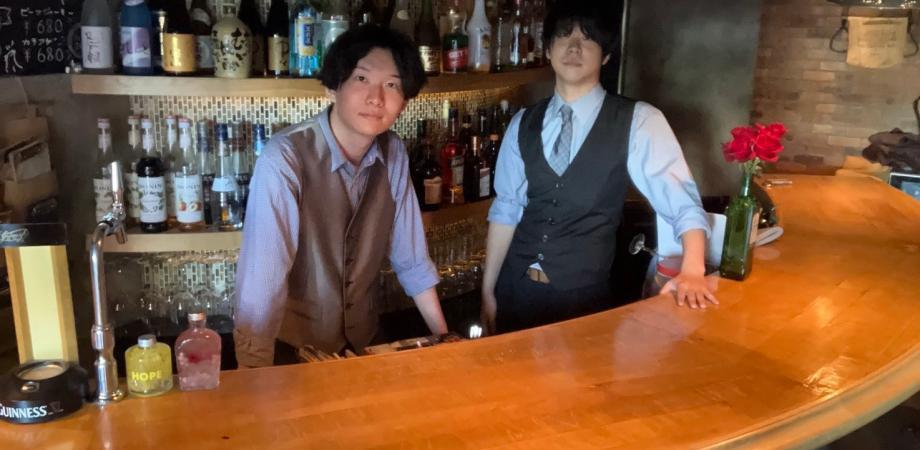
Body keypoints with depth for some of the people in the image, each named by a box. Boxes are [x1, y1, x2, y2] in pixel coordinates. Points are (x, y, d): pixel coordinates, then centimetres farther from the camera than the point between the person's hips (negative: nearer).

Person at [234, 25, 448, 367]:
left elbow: (411, 258, 0)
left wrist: (443, 338, 2)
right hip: (295, 346, -5)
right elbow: (262, 279, -29)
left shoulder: (394, 154, -7)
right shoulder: (285, 158, -25)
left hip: (362, 340, 5)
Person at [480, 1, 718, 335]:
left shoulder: (638, 122, -7)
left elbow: (682, 202, -11)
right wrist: (488, 289, 5)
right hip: (516, 287, 3)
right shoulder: (523, 124, 3)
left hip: (582, 295, -3)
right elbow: (506, 208, 4)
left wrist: (692, 271, -26)